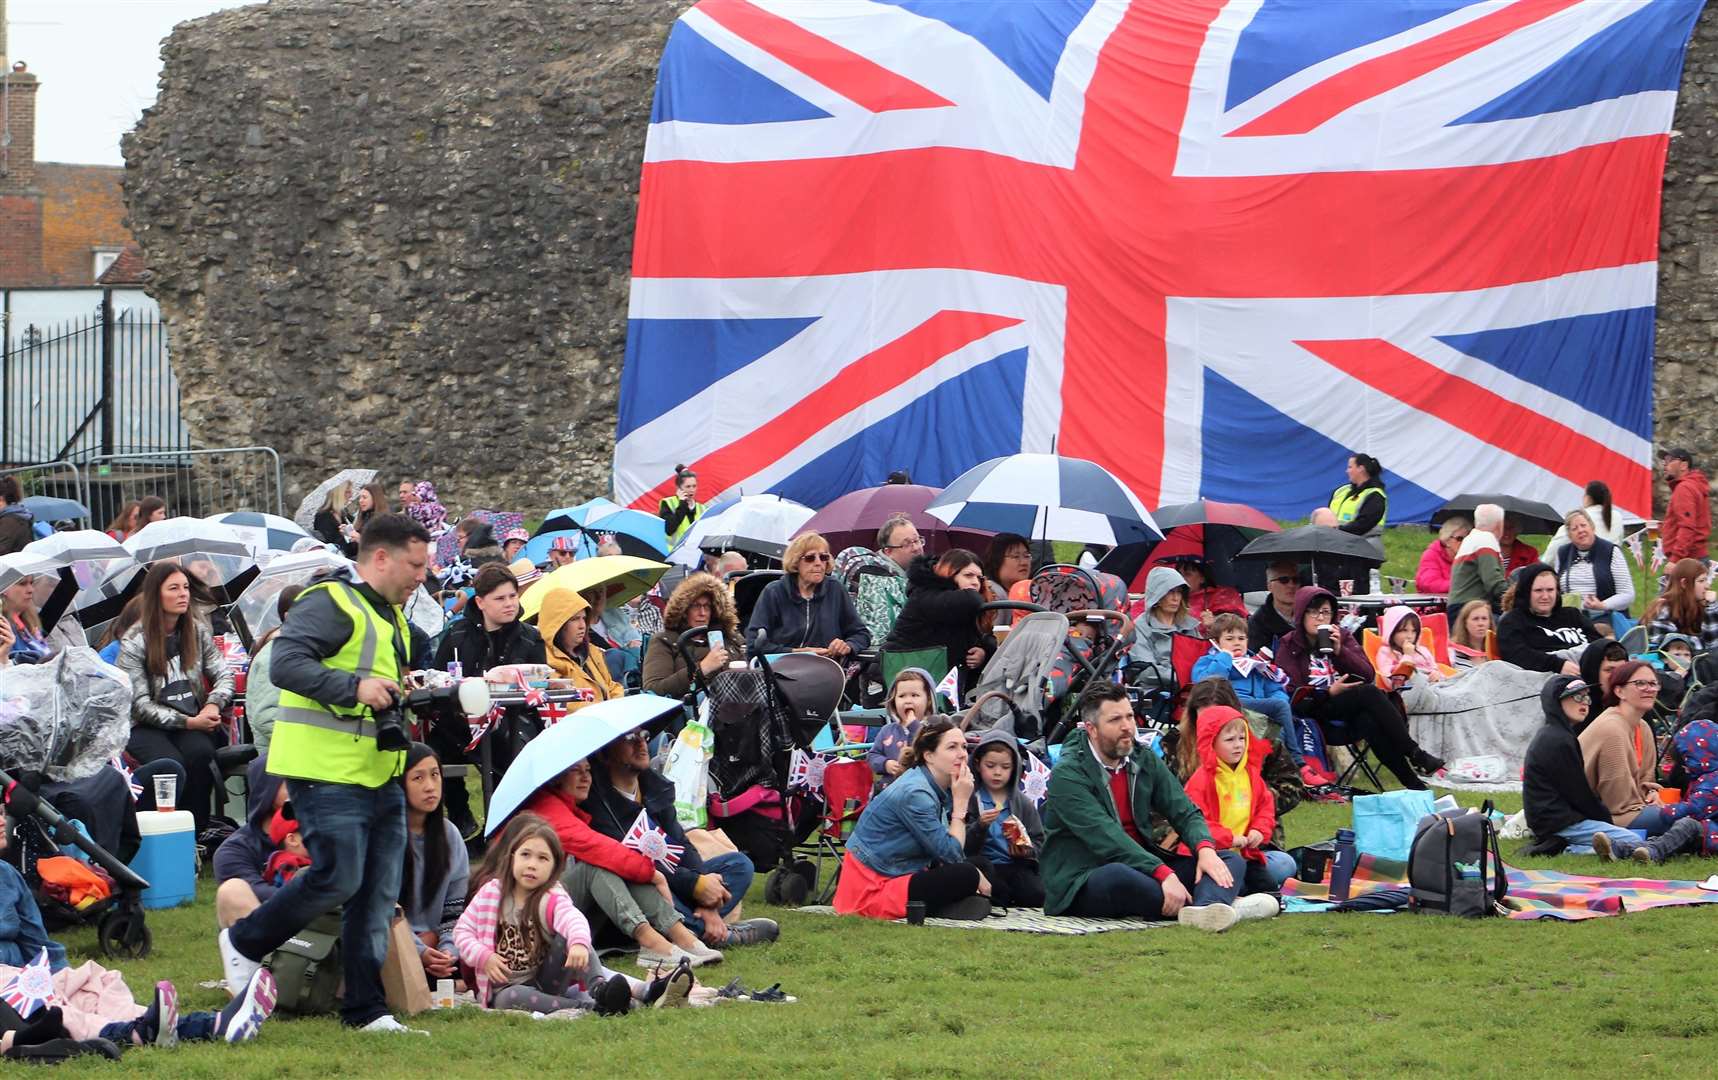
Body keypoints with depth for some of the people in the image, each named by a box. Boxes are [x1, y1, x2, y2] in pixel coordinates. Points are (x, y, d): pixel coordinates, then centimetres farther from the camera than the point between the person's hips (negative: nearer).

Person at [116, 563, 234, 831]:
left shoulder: (198, 631, 10)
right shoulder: (134, 643, -4)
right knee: (170, 764, -34)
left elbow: (223, 675, 12)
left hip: (195, 722, 3)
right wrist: (187, 722, -16)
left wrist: (213, 705, -11)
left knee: (199, 753, -32)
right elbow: (140, 704, -7)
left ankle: (198, 832, -23)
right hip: (147, 728, -3)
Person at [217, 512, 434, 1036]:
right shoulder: (330, 604, -11)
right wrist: (354, 687, -29)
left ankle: (366, 1009, 11)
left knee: (377, 897, 6)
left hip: (381, 775, 10)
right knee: (338, 879, -12)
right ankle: (244, 942, 9)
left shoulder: (390, 616, 21)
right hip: (328, 773, -10)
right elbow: (286, 663, -23)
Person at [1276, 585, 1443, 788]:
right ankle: (1415, 755, -30)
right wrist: (1329, 692, -18)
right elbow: (1293, 695, -6)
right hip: (1316, 714, -3)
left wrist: (1340, 650, -9)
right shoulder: (1289, 648, 5)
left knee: (1368, 721, -34)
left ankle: (1413, 783, -37)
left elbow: (1368, 675, 4)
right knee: (1370, 693, -30)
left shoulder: (1342, 636, 15)